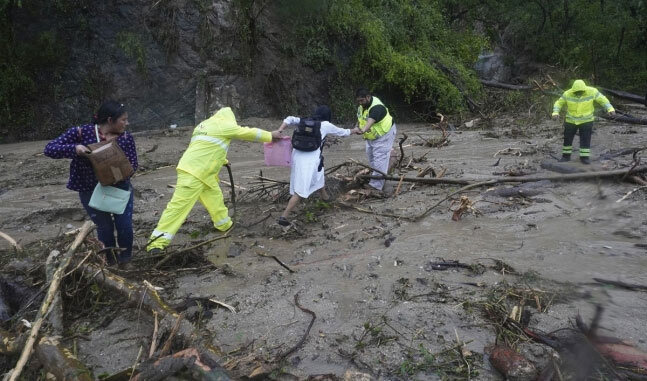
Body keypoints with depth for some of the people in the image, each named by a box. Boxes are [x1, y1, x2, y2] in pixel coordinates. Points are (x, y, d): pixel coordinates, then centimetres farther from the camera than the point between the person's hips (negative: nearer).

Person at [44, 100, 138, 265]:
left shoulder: (126, 138, -9)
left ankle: (125, 254, 26)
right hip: (90, 190, -1)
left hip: (119, 187, 1)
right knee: (104, 226, 0)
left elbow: (133, 165, -7)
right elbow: (50, 148, -16)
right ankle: (110, 257, 30)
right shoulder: (81, 133, -15)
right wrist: (74, 148, -34)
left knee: (124, 225, -5)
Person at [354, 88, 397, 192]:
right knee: (370, 155, 16)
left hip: (384, 134, -10)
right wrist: (357, 125, -9)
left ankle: (376, 185, -16)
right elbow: (360, 117, 13)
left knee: (379, 159, -14)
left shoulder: (376, 107, -33)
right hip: (371, 136, 10)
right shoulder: (362, 105, -3)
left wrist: (363, 130, -69)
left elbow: (370, 121, -51)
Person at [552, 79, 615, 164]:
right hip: (571, 120, 1)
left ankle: (584, 157, 9)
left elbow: (602, 99, -10)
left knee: (585, 139, -3)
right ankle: (566, 156, 20)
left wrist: (610, 109, -23)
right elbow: (559, 103, -7)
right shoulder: (568, 94, -16)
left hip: (586, 121, -1)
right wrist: (555, 113, -25)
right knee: (567, 138, 6)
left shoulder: (591, 91, -18)